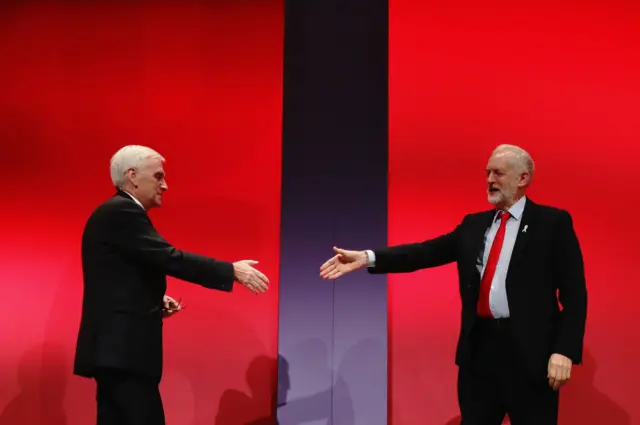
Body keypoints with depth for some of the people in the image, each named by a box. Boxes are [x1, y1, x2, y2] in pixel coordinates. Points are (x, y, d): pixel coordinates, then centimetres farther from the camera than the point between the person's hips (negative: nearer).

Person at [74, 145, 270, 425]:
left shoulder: (116, 214, 19)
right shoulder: (121, 212, -13)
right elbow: (170, 259, -20)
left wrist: (155, 302, 12)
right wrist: (232, 270, -15)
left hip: (117, 347, 10)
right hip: (123, 349, -10)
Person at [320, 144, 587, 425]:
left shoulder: (553, 223, -1)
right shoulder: (473, 224, 14)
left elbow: (574, 293, -6)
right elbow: (427, 252, 3)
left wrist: (564, 351, -16)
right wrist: (368, 257, -8)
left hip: (530, 353, -5)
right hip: (479, 347, 5)